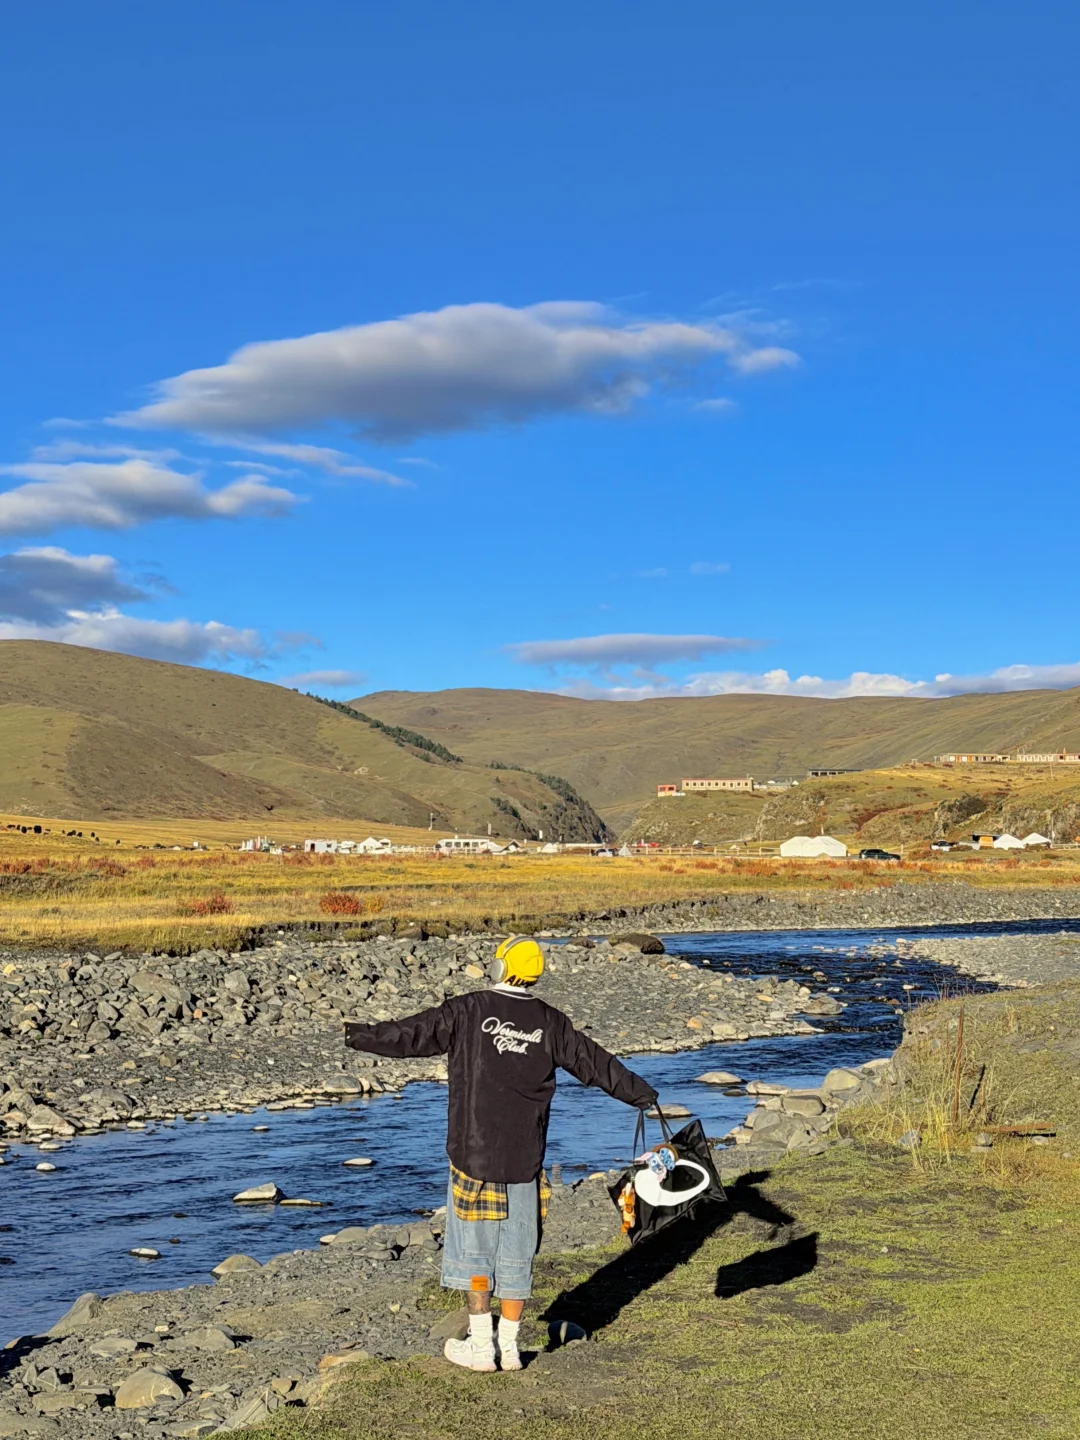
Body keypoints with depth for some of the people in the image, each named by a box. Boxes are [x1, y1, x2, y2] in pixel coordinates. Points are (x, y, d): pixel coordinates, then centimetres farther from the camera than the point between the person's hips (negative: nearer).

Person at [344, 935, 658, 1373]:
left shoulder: (468, 1011, -8)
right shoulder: (550, 1022, 2)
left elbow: (412, 1034, -6)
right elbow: (595, 1062, 10)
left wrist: (361, 1036, 5)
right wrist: (639, 1092, 23)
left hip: (474, 1155, -3)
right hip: (526, 1158, 3)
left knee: (475, 1247, 7)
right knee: (516, 1253, 12)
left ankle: (481, 1346, 11)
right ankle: (509, 1346, 18)